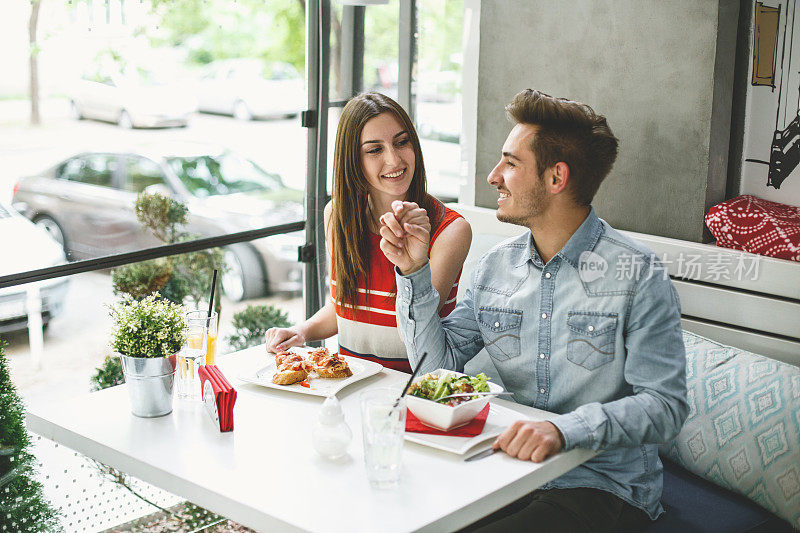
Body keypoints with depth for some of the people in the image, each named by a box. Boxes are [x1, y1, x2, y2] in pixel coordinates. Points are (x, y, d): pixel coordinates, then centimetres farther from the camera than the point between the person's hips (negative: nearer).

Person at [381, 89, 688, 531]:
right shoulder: (495, 266, 7)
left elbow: (665, 405, -17)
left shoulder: (637, 277, -11)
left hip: (602, 485, -5)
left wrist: (566, 428, -33)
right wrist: (413, 272, -4)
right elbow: (437, 366, 6)